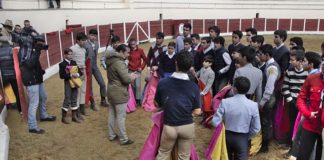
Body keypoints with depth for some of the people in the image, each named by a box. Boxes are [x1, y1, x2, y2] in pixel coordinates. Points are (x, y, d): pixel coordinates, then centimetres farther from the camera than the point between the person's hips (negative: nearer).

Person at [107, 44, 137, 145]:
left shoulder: (111, 61, 10)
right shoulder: (119, 63, -22)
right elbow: (126, 79, -25)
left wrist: (129, 75, 10)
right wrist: (133, 77, -4)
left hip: (112, 91, 10)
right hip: (119, 93, -10)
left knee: (112, 114, 17)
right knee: (121, 117, -1)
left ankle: (111, 135, 29)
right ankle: (123, 139, 9)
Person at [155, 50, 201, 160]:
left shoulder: (162, 83, -12)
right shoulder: (194, 87, -12)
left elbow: (157, 104, 1)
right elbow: (197, 112, -8)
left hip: (169, 126, 0)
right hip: (187, 126, 0)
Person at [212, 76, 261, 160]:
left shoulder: (225, 102, -17)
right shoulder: (253, 105, -15)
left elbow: (215, 122, -14)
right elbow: (256, 128, -8)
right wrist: (247, 137, 9)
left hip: (227, 136, 1)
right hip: (242, 139, -1)